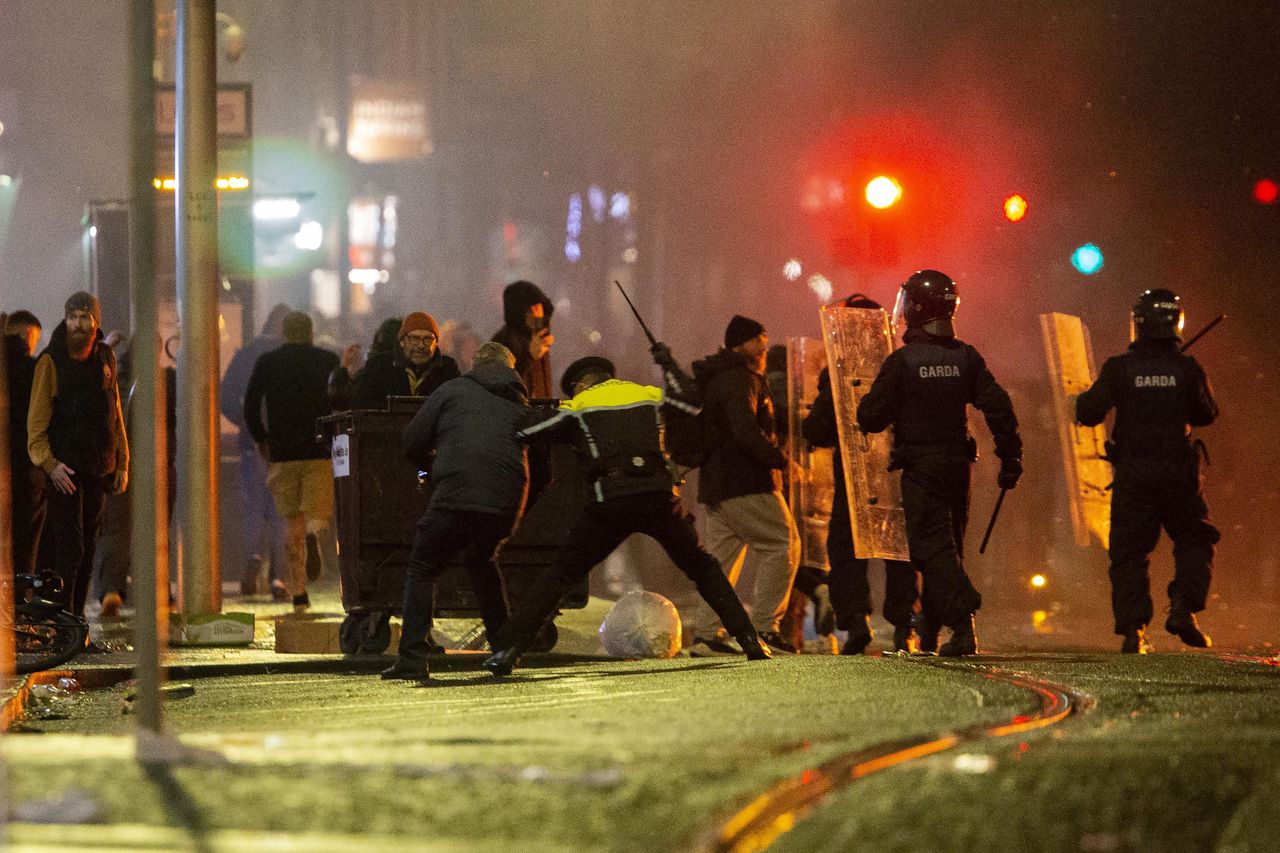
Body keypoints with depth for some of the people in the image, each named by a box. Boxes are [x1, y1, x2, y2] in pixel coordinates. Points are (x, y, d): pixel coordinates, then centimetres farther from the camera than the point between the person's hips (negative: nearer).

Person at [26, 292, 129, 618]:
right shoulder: (51, 361, -6)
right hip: (65, 469, -6)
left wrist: (122, 463, 13)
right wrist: (49, 463, -18)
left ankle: (76, 618, 15)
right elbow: (37, 419, -8)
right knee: (69, 548, -11)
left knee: (88, 547, 9)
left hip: (100, 469, 6)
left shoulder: (104, 359, 11)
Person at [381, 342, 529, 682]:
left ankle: (412, 657, -7)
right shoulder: (520, 405, 24)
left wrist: (435, 466, 31)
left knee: (423, 568, 8)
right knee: (481, 561, 32)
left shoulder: (452, 390, 13)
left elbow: (412, 444, 12)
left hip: (456, 497, -4)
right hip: (506, 506, 4)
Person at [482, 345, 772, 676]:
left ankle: (508, 650, -7)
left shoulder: (579, 406, 12)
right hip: (660, 499, 2)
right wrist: (669, 365, 47)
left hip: (609, 504, -2)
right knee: (702, 568, 20)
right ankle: (749, 639, 12)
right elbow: (691, 401, 34)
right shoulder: (650, 395, 20)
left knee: (560, 575, 3)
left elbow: (526, 431, 6)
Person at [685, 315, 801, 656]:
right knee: (782, 546, -5)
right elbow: (747, 432, -23)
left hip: (714, 484, 10)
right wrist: (781, 460, -17)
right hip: (746, 485, -10)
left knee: (722, 556, 10)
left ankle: (705, 632, 6)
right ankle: (764, 627, -9)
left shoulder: (715, 379, 21)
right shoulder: (741, 379, -11)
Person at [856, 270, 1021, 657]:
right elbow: (998, 407, 0)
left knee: (932, 546, -7)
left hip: (920, 465, -5)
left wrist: (863, 406, 16)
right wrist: (1010, 458, 6)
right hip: (958, 460, 5)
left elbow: (872, 418, -7)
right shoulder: (966, 357, 3)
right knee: (947, 543, 15)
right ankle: (930, 631, 24)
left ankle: (963, 622, -25)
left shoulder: (901, 362, -10)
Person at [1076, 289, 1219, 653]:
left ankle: (1132, 630, -2)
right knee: (1195, 541, 16)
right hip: (1179, 473, 0)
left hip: (1133, 476, 0)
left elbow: (1088, 413, -7)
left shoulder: (1120, 368, -7)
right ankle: (1183, 609, -3)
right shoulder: (1187, 368, -5)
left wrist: (1087, 397, 15)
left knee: (1129, 553, 7)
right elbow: (1207, 414, 8)